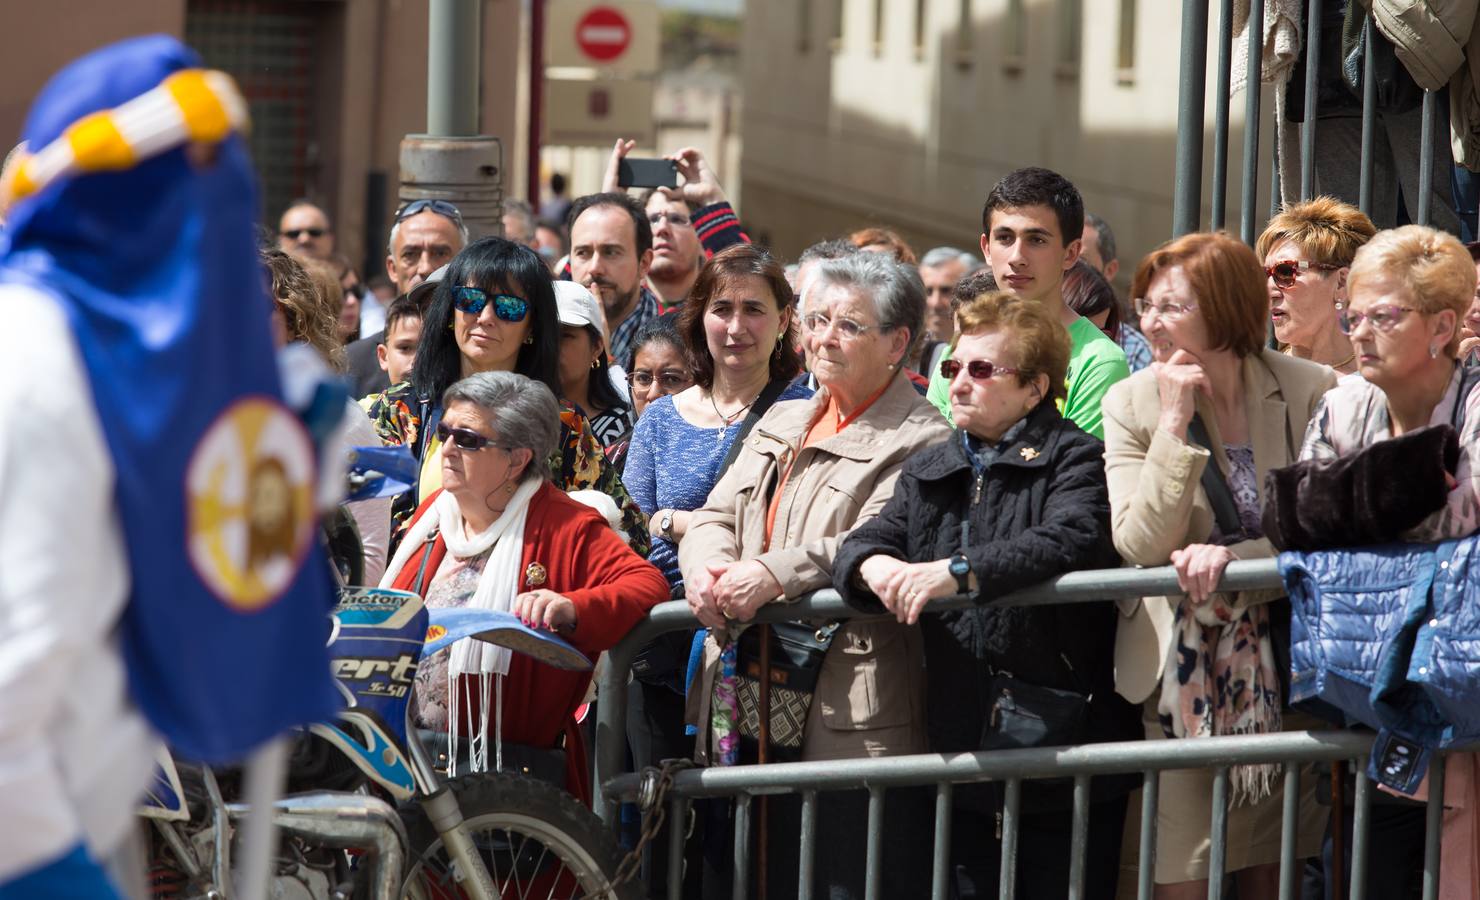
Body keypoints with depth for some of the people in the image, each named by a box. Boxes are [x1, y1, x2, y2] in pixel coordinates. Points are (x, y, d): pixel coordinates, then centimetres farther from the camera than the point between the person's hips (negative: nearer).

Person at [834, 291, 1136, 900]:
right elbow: (860, 544, 9)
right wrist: (876, 565, -16)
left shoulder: (1075, 460, -5)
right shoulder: (927, 473, 17)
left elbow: (1074, 541, -24)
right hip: (964, 745, 6)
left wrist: (960, 570, -31)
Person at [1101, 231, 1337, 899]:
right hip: (1183, 675, -1)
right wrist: (1176, 423, -15)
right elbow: (1141, 546, -11)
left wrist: (1232, 557, -20)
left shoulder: (1309, 390, -3)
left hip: (1284, 668, 1)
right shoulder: (1132, 403, -1)